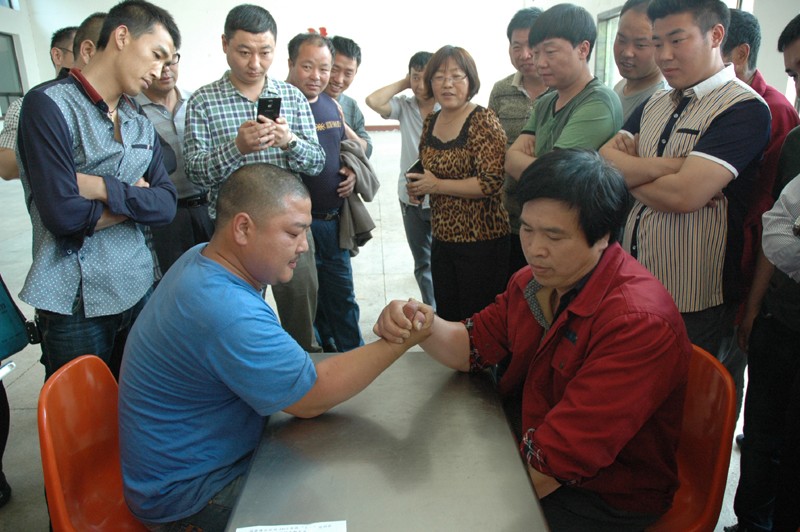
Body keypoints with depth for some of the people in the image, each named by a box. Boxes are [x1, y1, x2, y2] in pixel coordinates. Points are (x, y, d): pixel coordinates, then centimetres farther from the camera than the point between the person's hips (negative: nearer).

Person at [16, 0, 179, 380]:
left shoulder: (141, 124, 11)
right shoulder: (49, 105, -10)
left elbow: (166, 204, -1)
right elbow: (64, 214, -19)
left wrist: (105, 189, -15)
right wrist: (134, 198, -6)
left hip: (139, 292, 6)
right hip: (76, 305, -5)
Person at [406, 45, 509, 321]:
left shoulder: (483, 121, -13)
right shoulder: (431, 121, 9)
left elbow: (491, 182, -22)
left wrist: (437, 185, -17)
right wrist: (417, 187, 3)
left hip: (480, 239, -7)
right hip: (442, 236, 7)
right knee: (445, 316, 18)